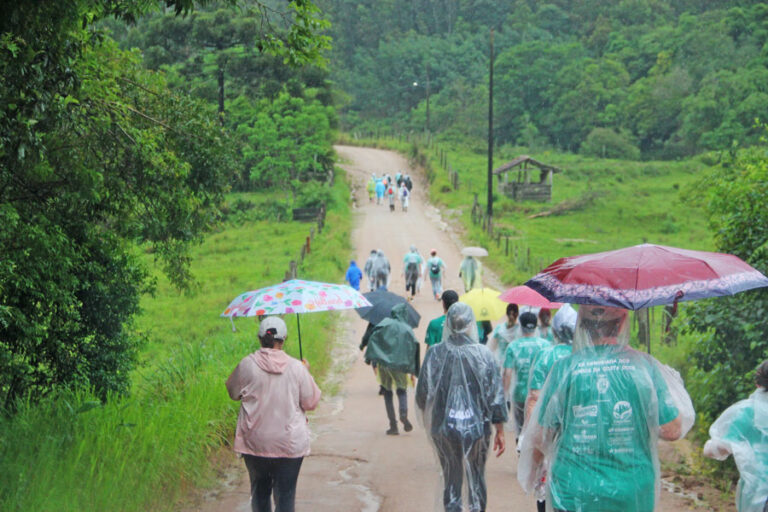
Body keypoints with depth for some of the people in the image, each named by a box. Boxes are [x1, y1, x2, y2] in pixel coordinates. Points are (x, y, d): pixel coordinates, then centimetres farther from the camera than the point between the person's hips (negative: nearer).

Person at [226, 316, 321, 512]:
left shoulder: (247, 365, -8)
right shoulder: (297, 368, -9)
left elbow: (233, 392, 9)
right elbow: (311, 402, 1)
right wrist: (306, 374, 13)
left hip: (254, 443, 1)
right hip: (290, 444, -1)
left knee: (259, 490, 19)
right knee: (285, 494, 5)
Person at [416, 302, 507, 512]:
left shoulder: (434, 354, -9)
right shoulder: (484, 355, -11)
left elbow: (422, 395, -1)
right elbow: (496, 397, -8)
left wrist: (429, 420, 18)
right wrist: (500, 432, 1)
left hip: (444, 429, 1)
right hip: (477, 428, -1)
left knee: (451, 478, 13)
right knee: (476, 477, 16)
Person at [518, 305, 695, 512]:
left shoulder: (565, 368, -6)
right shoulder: (644, 366, -5)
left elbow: (540, 436, 0)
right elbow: (672, 430, -4)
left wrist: (532, 472, 19)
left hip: (572, 495, 0)